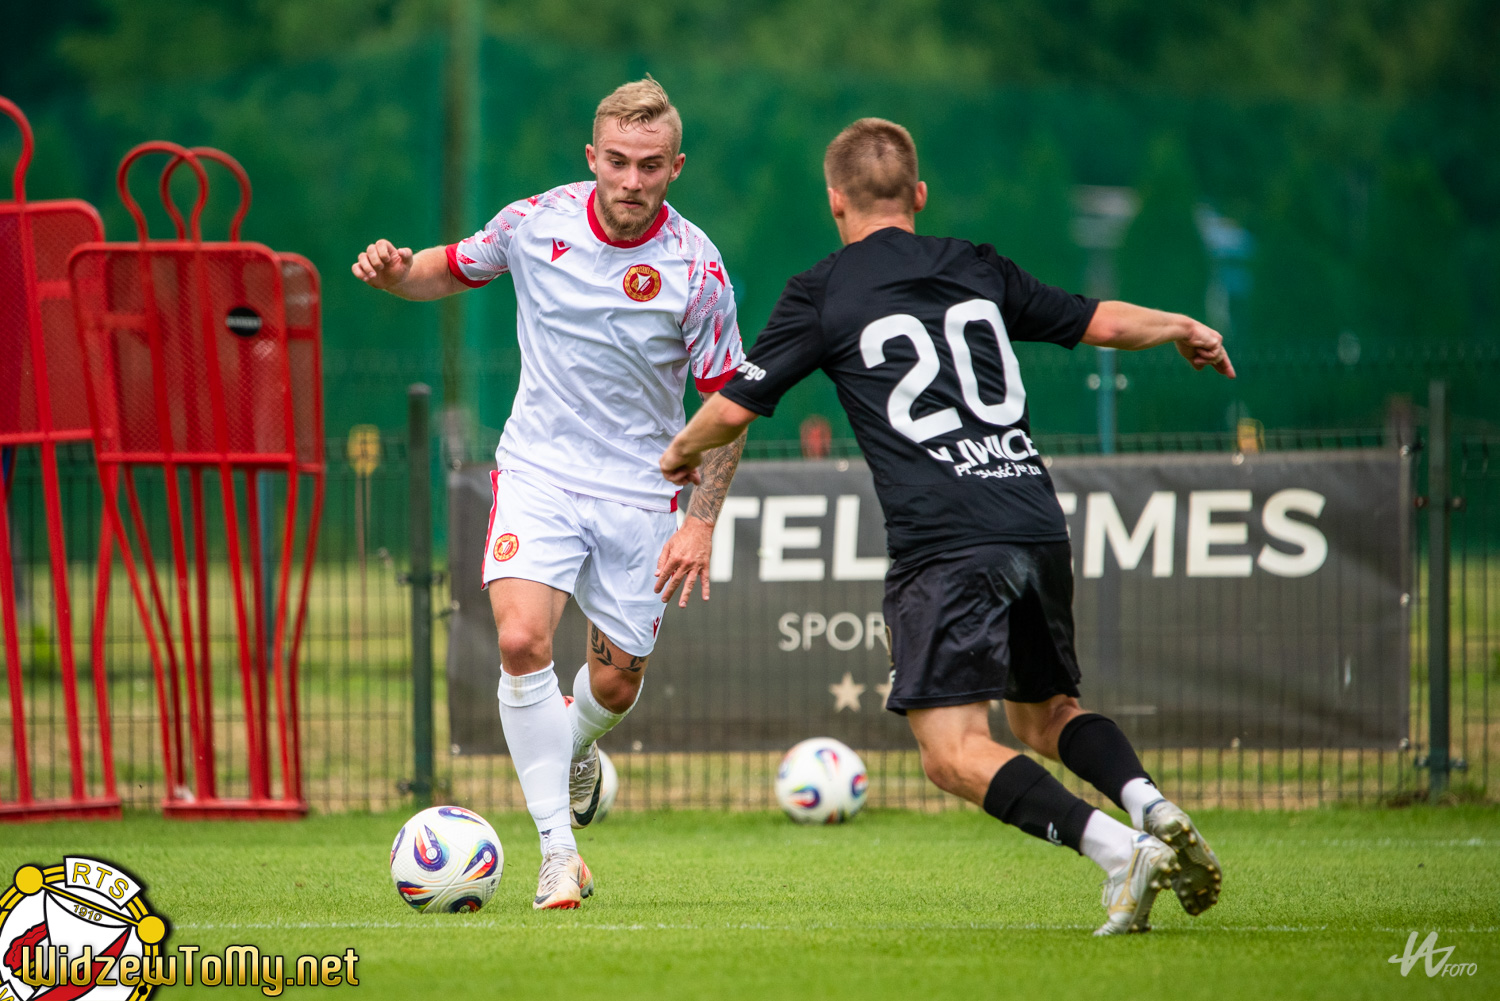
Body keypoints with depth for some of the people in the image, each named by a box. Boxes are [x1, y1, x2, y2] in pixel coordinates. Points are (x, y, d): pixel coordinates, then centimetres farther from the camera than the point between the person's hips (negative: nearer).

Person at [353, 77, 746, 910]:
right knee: (522, 639, -22)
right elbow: (452, 269, 13)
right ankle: (558, 849, -16)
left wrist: (702, 522, -10)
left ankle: (575, 750, 44)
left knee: (616, 683, 6)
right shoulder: (537, 223, -7)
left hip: (639, 493, 0)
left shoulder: (695, 269, -12)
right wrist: (395, 272, -11)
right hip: (538, 472, 0)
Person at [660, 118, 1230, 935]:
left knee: (954, 752, -7)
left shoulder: (822, 294, 6)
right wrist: (1184, 329, 45)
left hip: (941, 546, -6)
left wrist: (683, 451, 31)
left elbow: (735, 407, 9)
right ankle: (1150, 806, -5)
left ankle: (1118, 849, -26)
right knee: (1045, 714, 23)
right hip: (1036, 524, 6)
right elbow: (1101, 323, 24)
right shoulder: (977, 269, 18)